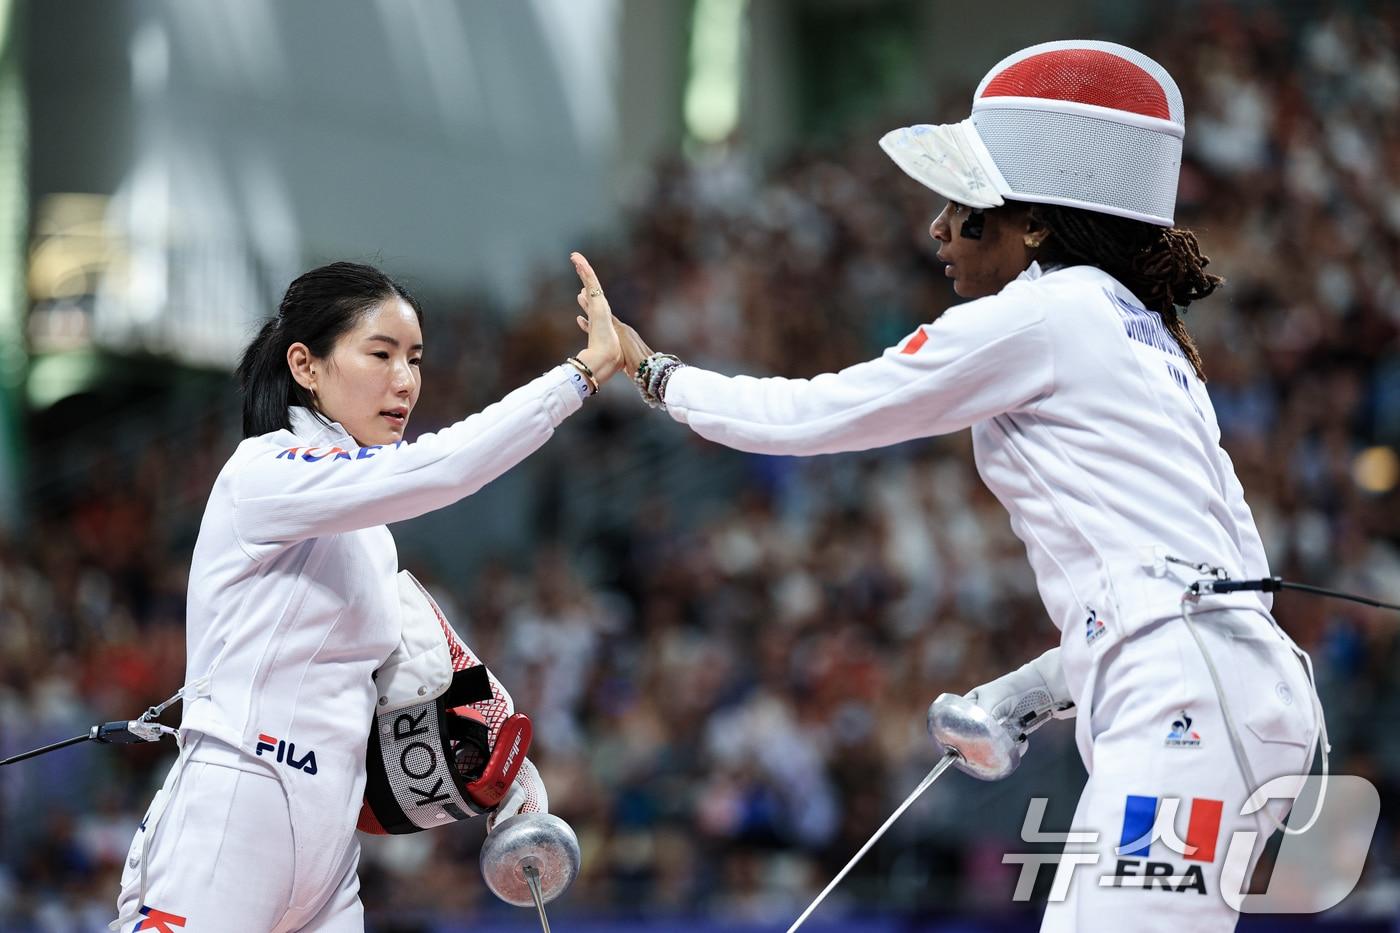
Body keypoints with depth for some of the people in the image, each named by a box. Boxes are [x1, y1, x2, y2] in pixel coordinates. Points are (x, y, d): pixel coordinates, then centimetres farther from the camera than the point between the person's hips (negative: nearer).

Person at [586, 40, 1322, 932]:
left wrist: (657, 373, 19)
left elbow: (807, 417, 4)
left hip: (1185, 704, -9)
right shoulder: (1142, 334, 23)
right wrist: (1033, 691, 20)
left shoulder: (1039, 314, -3)